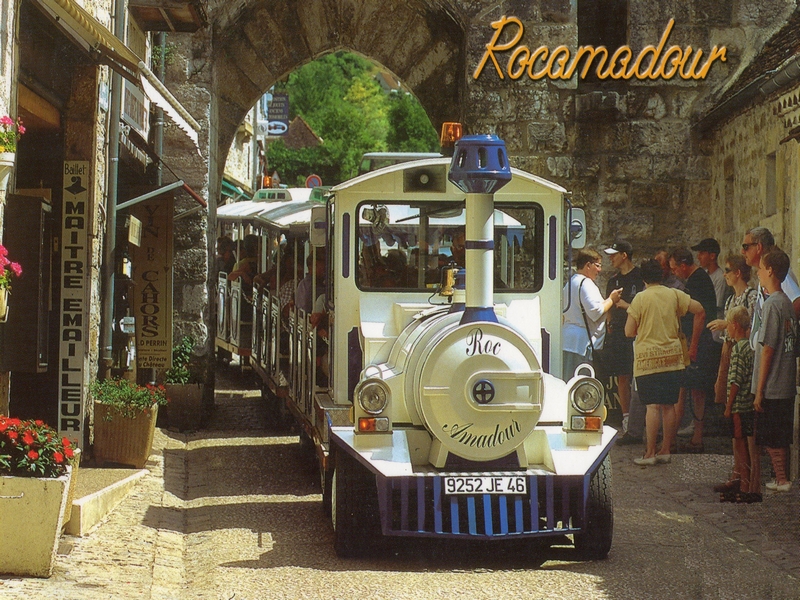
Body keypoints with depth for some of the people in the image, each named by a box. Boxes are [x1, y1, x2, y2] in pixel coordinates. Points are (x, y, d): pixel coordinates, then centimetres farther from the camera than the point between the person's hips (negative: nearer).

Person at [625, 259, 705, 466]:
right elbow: (699, 310, 0)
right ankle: (665, 450, 13)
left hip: (648, 358, -4)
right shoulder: (675, 295, 4)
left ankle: (650, 453, -6)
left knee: (652, 406, -6)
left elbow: (629, 332, -8)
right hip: (672, 357, 4)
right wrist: (693, 345, 7)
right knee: (669, 405, 9)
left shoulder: (641, 298, -6)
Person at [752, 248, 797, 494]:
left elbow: (767, 349, -17)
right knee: (781, 438, 14)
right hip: (787, 386, 8)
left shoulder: (771, 304, -16)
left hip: (772, 388, -8)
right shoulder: (787, 303, 10)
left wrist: (759, 390, -14)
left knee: (771, 439, 0)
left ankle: (780, 480, 3)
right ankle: (782, 478, 19)